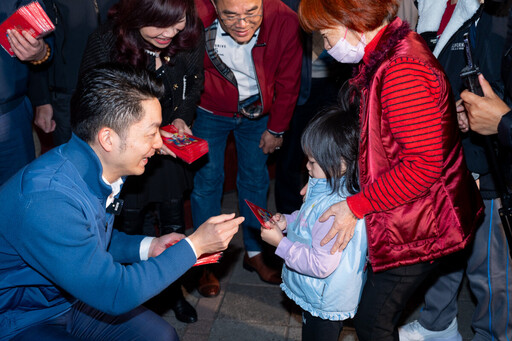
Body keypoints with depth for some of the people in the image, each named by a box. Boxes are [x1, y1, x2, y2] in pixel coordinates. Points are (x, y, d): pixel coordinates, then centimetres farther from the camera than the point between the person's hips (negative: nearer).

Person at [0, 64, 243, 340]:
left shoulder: (98, 170, -7)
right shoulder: (46, 198, -34)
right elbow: (115, 294, -29)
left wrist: (147, 247, -4)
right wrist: (194, 245, -22)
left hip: (74, 299, 8)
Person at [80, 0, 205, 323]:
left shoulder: (192, 35, -16)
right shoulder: (105, 43, -26)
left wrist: (182, 117, -15)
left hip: (171, 146, 3)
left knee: (174, 225, 14)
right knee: (130, 226, 11)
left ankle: (173, 289, 41)